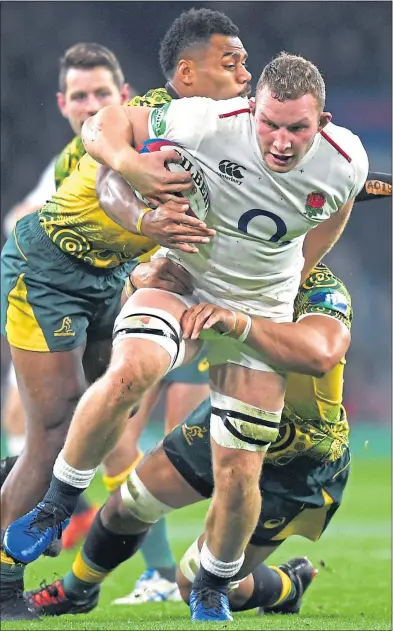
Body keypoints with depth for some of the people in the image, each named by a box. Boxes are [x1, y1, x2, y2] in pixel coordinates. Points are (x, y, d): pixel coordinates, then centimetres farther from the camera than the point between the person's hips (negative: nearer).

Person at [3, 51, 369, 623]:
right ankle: (59, 503, -14)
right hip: (182, 281, -2)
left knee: (239, 475, -2)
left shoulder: (346, 163, -16)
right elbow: (103, 124, -15)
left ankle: (212, 590, 26)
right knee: (128, 373, -34)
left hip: (261, 311, 2)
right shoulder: (210, 124, -25)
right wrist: (131, 165, -36)